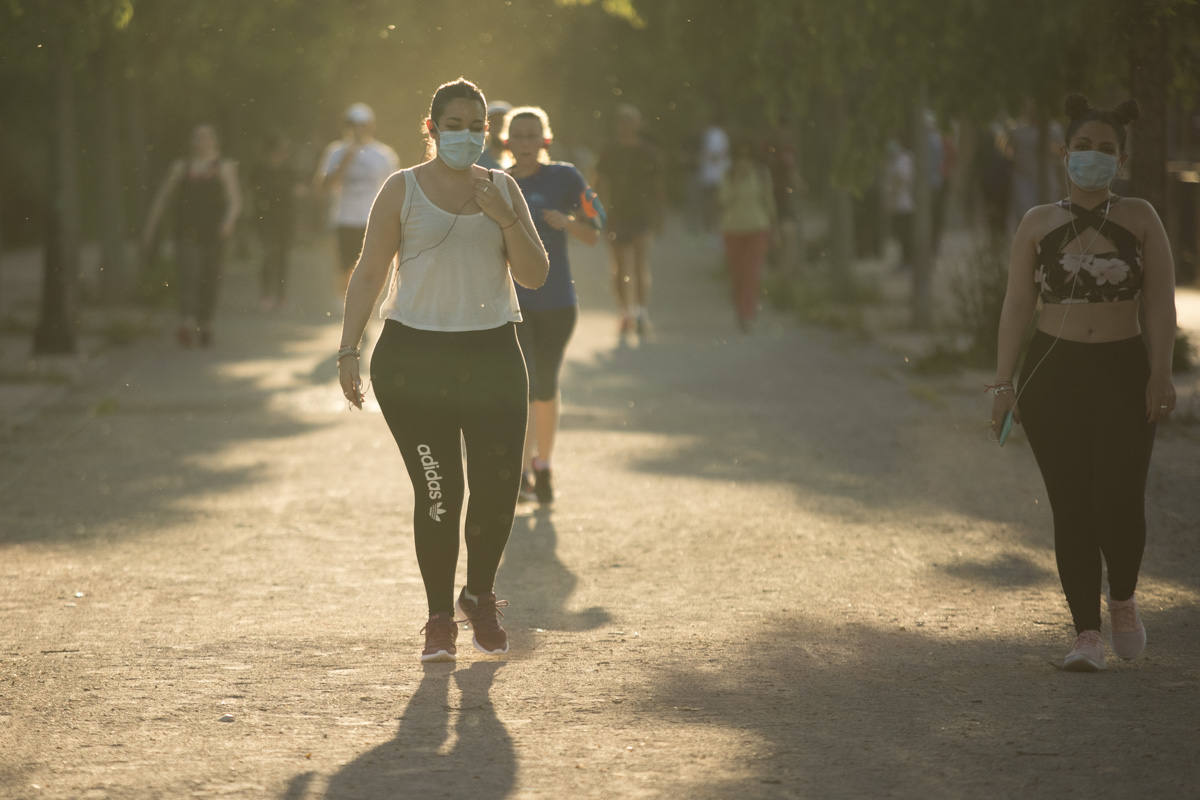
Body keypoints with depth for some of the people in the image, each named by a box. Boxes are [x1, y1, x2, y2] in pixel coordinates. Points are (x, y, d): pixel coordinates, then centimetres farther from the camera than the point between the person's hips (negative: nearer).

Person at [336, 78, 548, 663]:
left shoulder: (503, 190, 11)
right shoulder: (403, 189, 4)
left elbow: (535, 276, 6)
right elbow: (369, 272, 4)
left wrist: (504, 217, -9)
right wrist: (349, 350, -4)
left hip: (491, 354, 2)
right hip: (414, 355, -2)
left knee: (499, 487, -3)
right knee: (438, 491, -7)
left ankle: (480, 595, 23)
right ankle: (440, 617, 7)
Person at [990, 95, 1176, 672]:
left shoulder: (1140, 219, 7)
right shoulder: (1038, 224, 9)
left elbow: (1160, 301, 0)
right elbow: (1016, 305, 8)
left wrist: (1160, 372, -12)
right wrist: (1003, 384, 1)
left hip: (1123, 371, -1)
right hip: (1053, 374, 1)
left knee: (1119, 499, -12)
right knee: (1070, 505, -3)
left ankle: (1123, 601, 17)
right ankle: (1086, 633, 5)